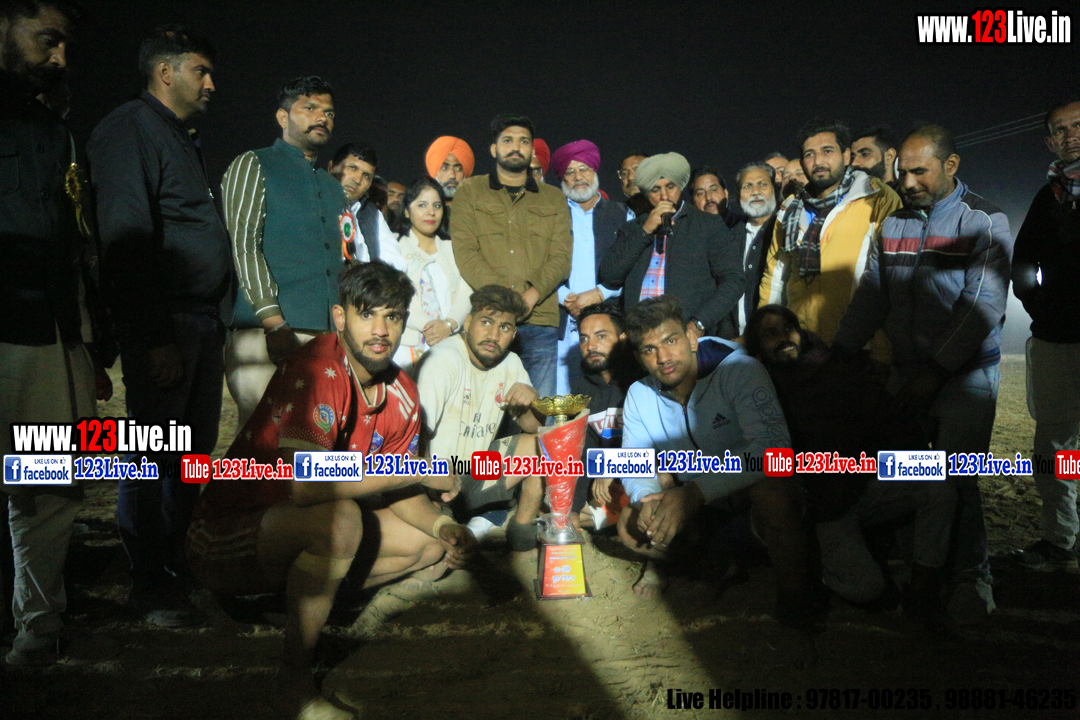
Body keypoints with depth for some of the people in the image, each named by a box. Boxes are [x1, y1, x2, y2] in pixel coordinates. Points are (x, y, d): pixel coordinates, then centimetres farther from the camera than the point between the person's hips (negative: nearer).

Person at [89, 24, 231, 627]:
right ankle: (152, 587, 11)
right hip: (162, 325, -9)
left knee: (195, 453, 11)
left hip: (202, 322, 9)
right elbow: (126, 240, -15)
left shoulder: (185, 140, 23)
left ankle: (178, 567, 24)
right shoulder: (129, 130, -5)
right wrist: (156, 339, -19)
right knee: (154, 458, -1)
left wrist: (213, 323, 14)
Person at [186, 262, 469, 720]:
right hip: (227, 538, -8)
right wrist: (419, 471, -27)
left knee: (436, 544, 6)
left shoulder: (402, 395, -1)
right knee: (341, 519, -36)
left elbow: (395, 491, 7)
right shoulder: (318, 368, -25)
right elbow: (305, 483, -37)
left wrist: (442, 526, -13)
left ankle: (289, 596, 2)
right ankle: (296, 677, -16)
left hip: (303, 534, 8)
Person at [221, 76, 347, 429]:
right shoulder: (253, 166, 7)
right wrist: (273, 322, -16)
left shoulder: (334, 188, 26)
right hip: (268, 333, -5)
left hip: (328, 338, 5)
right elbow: (243, 244, -5)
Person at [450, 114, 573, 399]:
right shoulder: (470, 191, 13)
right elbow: (464, 252, 0)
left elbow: (561, 257, 6)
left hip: (541, 324, 2)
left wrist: (531, 295, -12)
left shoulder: (553, 199, 18)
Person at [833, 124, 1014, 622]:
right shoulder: (893, 224, 11)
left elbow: (983, 307, -12)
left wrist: (937, 370, -17)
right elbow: (871, 296, 12)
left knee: (956, 480, -5)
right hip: (907, 372, 4)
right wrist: (839, 353, 2)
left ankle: (970, 581, 13)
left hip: (964, 373, -4)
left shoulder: (984, 222, -4)